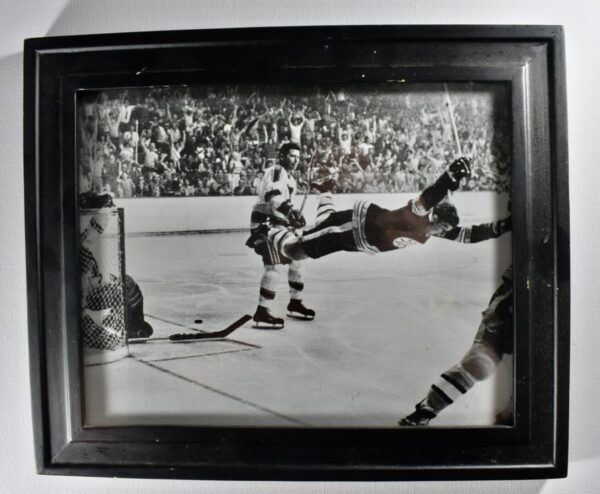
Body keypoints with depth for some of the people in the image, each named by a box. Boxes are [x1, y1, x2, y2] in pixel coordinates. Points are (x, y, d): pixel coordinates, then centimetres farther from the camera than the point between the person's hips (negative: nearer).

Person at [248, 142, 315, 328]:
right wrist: (290, 211, -36)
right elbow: (273, 196, -29)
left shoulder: (289, 178, 21)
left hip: (279, 224, 10)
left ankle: (295, 304, 26)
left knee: (296, 260, 13)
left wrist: (294, 219, 9)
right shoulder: (276, 171, -11)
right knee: (273, 266, -18)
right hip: (265, 224, -10)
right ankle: (262, 313, -13)